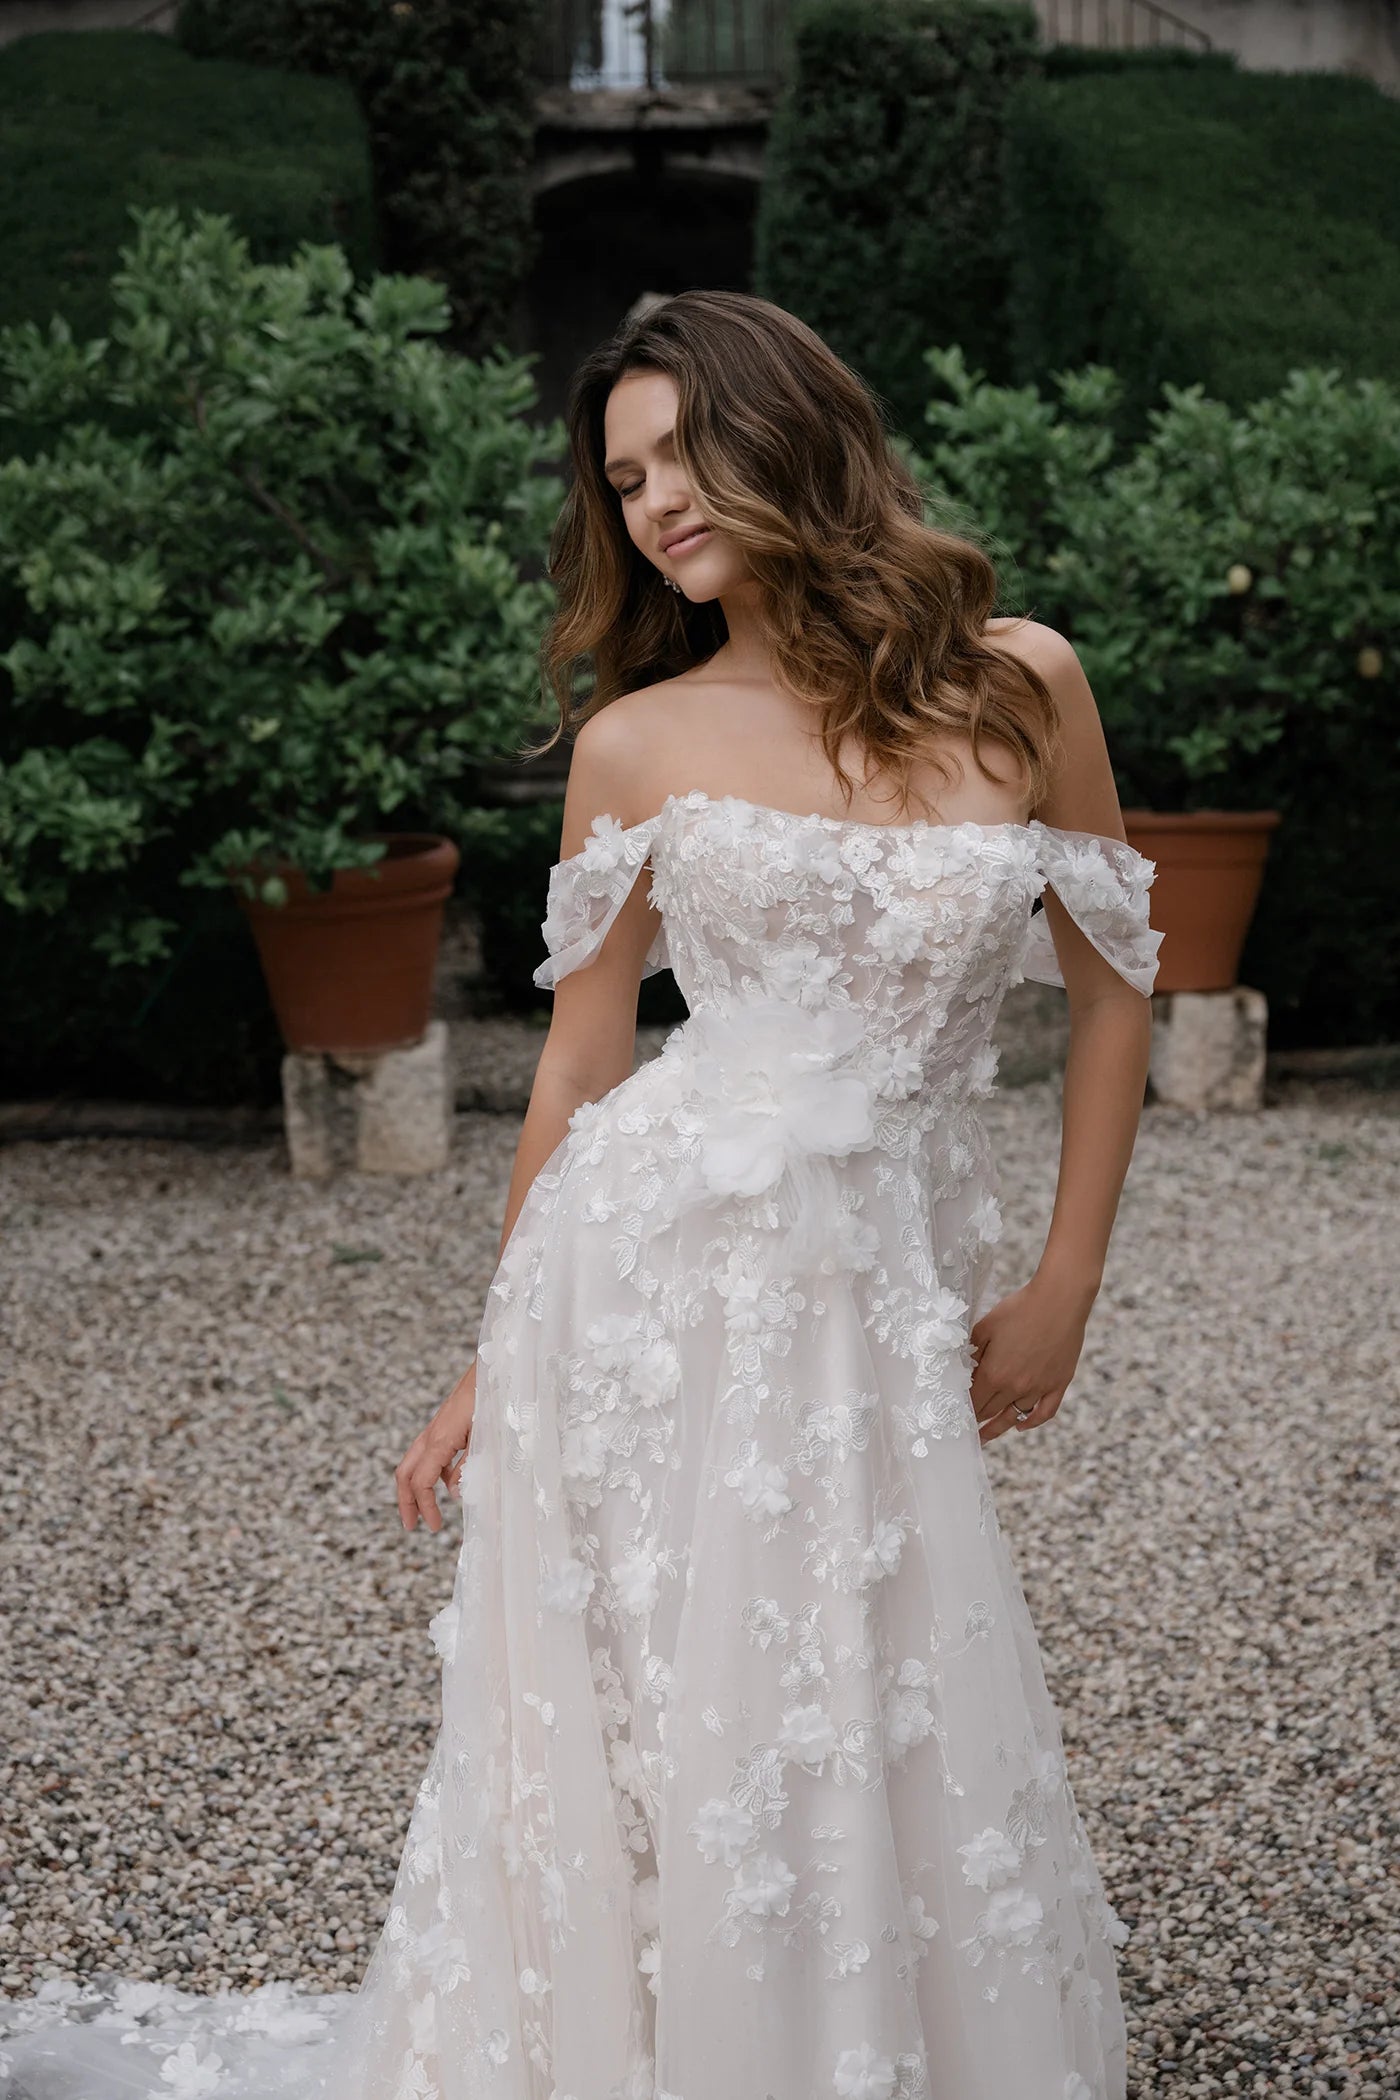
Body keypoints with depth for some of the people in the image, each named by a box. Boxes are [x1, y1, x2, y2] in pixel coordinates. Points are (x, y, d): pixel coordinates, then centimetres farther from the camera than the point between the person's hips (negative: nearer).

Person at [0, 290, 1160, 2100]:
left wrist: (1065, 1289, 6)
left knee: (887, 1781, 5)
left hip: (885, 1307, 1)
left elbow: (1111, 985, 10)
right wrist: (495, 1363, 11)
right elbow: (580, 1061, 9)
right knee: (643, 1760, 3)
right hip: (651, 1282, -1)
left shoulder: (1019, 683, 3)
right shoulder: (637, 741, 4)